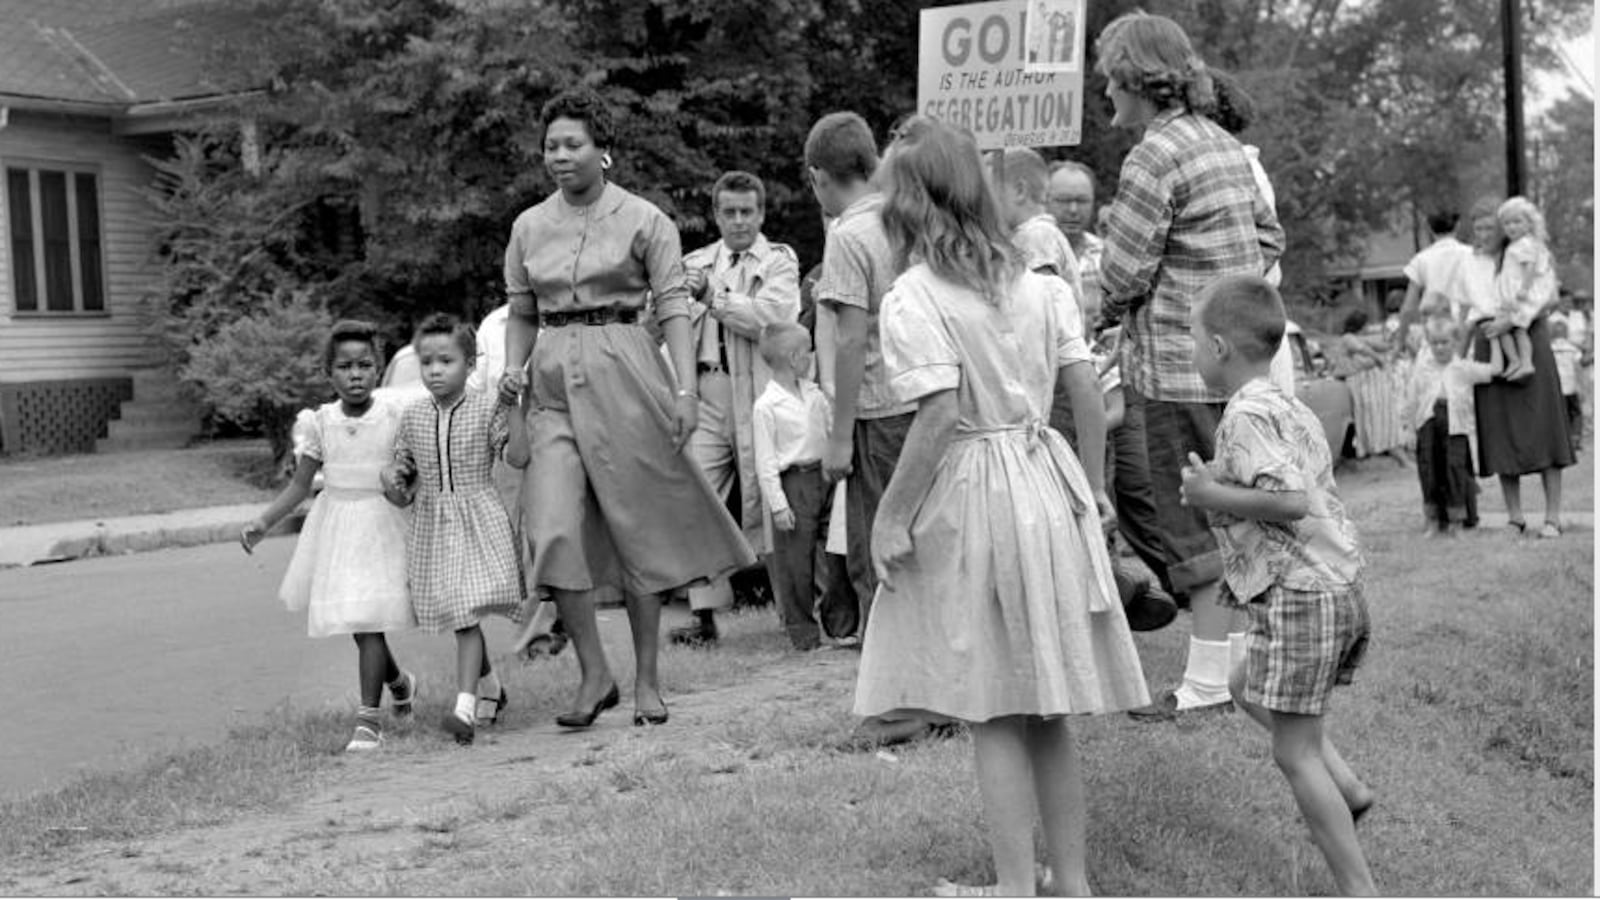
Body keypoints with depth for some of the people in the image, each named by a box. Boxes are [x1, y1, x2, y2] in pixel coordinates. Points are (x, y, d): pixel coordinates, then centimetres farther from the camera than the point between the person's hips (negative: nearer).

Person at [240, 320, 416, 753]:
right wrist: (263, 522, 1)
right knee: (357, 623, 11)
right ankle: (399, 682, 39)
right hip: (335, 523, 4)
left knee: (368, 622, -11)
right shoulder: (322, 421, 1)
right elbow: (301, 484, 8)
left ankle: (369, 718, -7)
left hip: (382, 524, -4)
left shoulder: (395, 416, -8)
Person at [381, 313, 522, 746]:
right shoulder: (412, 416, 6)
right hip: (432, 526, 4)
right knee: (457, 617, 11)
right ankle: (490, 684, 34)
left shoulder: (487, 410, -4)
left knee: (468, 614, -14)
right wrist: (393, 483, -6)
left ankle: (466, 705, -18)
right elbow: (404, 474, 14)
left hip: (478, 520, -4)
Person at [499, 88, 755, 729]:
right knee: (554, 530, -10)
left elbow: (673, 307, -3)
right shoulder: (529, 226, 11)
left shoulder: (643, 221, 1)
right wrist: (512, 367, 0)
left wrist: (685, 388, -13)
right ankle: (594, 675, 2)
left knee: (639, 530, 3)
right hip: (554, 385, 3)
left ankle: (647, 680, 16)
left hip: (624, 375, -3)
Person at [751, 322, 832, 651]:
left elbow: (832, 428, 20)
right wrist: (778, 505, -14)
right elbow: (765, 463, -12)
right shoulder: (766, 407, -12)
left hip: (824, 476, 7)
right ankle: (800, 627, 12)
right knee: (795, 560, 0)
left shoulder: (813, 393, 9)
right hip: (792, 483, -6)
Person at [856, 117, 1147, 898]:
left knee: (992, 714, 3)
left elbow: (939, 417, -20)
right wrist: (1093, 486, 17)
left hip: (969, 500, -6)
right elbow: (1087, 391, 6)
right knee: (1047, 706, 15)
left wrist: (890, 517, -13)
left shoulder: (912, 301, -12)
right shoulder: (1036, 284, 6)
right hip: (1047, 486, 6)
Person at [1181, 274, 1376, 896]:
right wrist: (1223, 484, 13)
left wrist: (1211, 494, -15)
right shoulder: (1293, 410, 14)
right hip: (1340, 587, 10)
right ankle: (1347, 788, 22)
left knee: (1295, 752, -2)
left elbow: (1290, 500, -26)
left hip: (1298, 595, -10)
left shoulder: (1246, 415, -16)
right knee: (1246, 685, 29)